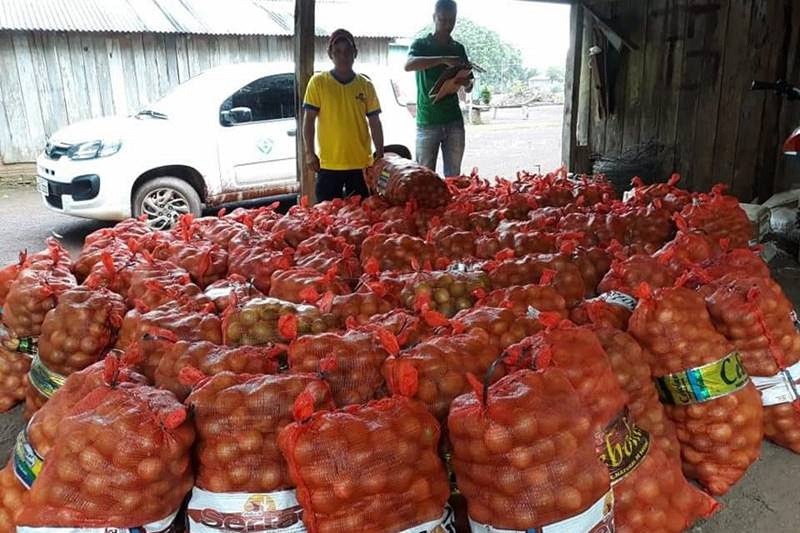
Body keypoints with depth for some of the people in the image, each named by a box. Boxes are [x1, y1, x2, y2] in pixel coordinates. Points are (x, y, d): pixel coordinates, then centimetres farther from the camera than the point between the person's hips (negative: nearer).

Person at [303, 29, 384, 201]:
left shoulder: (366, 85, 5)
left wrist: (380, 154, 3)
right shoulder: (318, 82, 0)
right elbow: (309, 119, 0)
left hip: (361, 163, 2)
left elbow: (375, 123, 7)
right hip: (329, 164, -2)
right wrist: (309, 152, -7)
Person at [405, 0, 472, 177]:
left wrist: (466, 82, -8)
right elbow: (408, 65, -20)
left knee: (454, 175, 4)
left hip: (454, 121, 3)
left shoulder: (459, 48, 13)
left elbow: (468, 87, 16)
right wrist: (443, 59, -29)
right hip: (427, 122, -3)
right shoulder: (421, 44, 2)